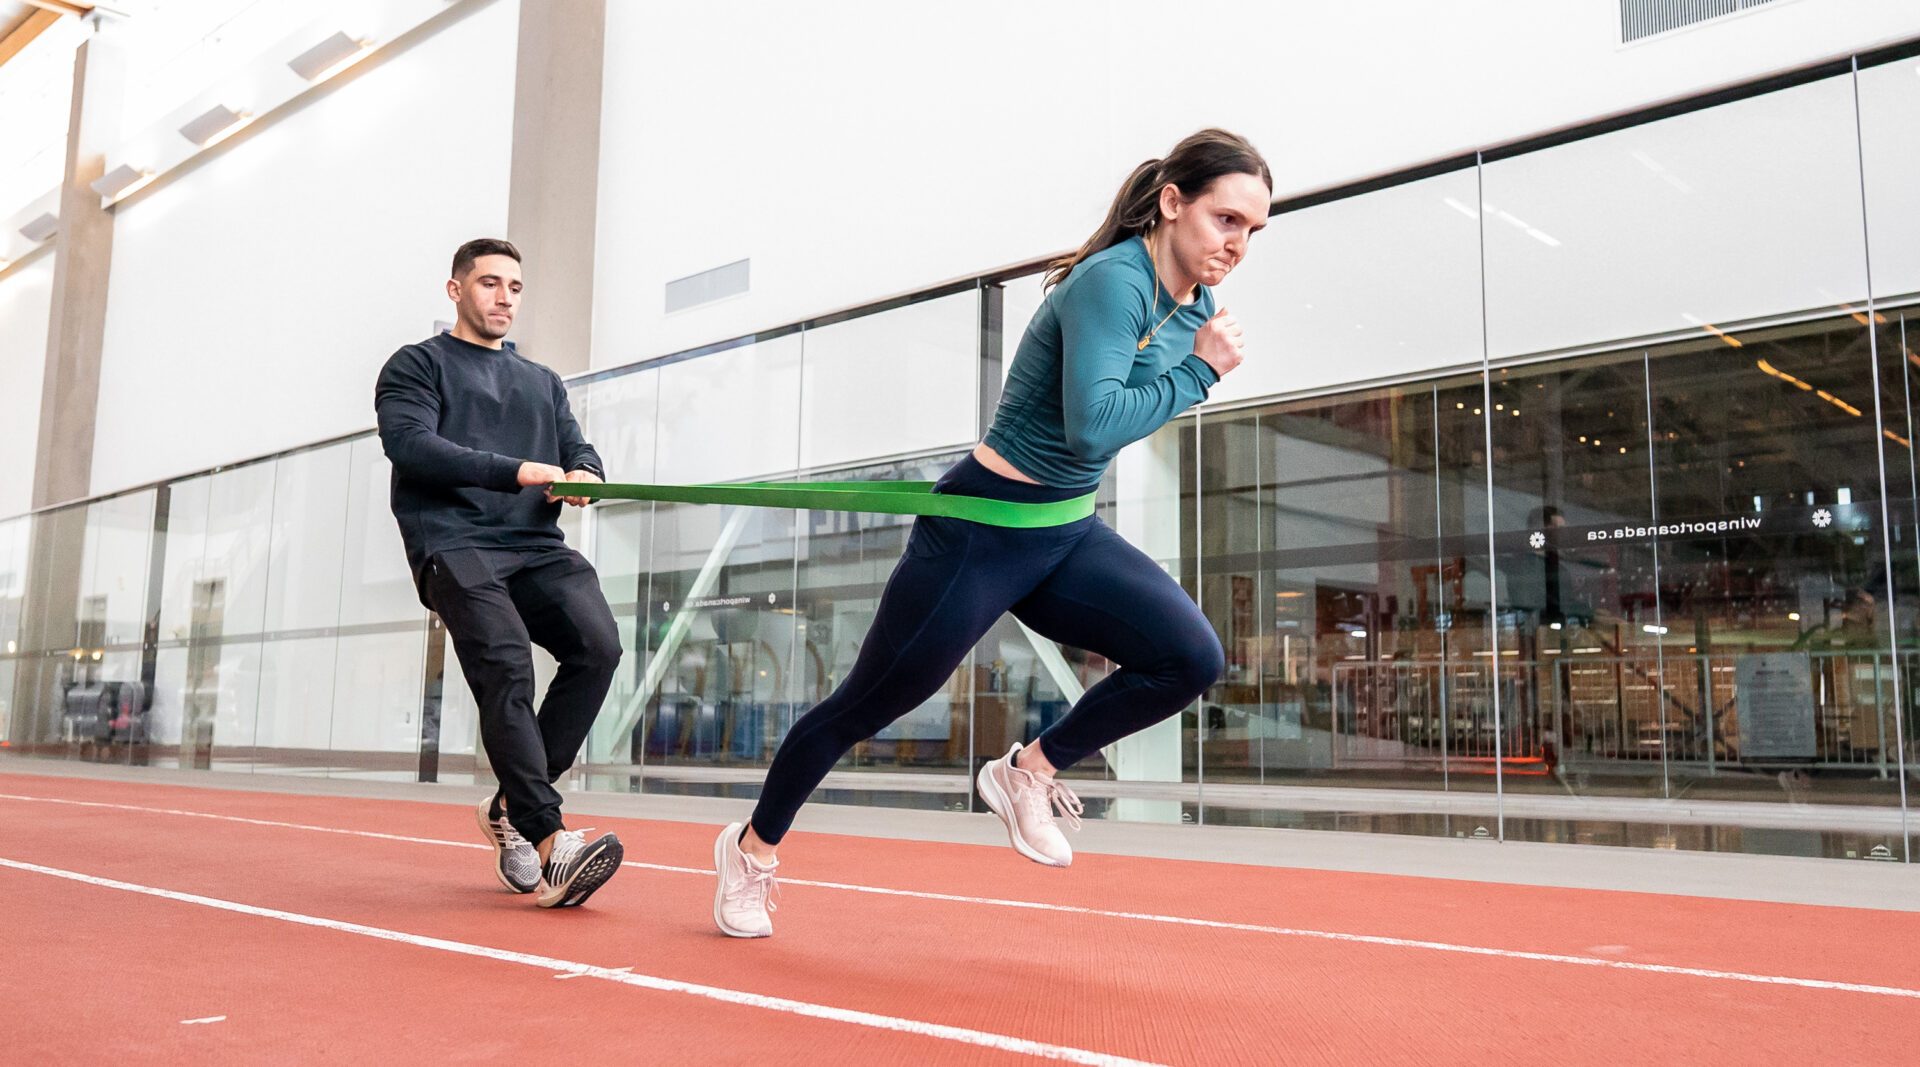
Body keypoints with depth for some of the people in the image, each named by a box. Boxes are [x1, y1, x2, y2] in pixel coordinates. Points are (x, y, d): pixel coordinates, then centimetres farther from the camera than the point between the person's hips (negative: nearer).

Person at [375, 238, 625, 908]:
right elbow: (410, 444, -6)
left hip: (538, 546, 5)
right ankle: (547, 843, -29)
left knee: (598, 643, -21)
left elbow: (578, 449, 19)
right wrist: (516, 471, -18)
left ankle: (513, 808, -9)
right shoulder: (417, 366, 12)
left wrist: (583, 474, -8)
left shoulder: (543, 381, 29)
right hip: (455, 544, -4)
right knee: (506, 667, -25)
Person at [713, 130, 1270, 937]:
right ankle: (752, 846, 29)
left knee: (1191, 657, -12)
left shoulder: (1194, 307, 4)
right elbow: (1092, 429, -34)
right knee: (867, 705, 6)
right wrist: (1199, 373, -27)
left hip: (1065, 536, 8)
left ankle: (1028, 771, 8)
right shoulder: (1111, 282, -22)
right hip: (980, 532, -8)